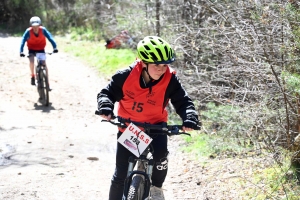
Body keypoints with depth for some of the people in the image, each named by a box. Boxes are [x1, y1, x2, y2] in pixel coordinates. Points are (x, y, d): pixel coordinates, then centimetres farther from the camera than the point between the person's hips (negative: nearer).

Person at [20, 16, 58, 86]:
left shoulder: (43, 30, -25)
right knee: (31, 60, -24)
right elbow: (23, 41, -28)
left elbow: (50, 38, -29)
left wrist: (55, 47, -39)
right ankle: (33, 76, -1)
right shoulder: (28, 31, -26)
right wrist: (21, 52, -38)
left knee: (44, 64, -7)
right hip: (32, 49, 0)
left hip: (40, 49, 1)